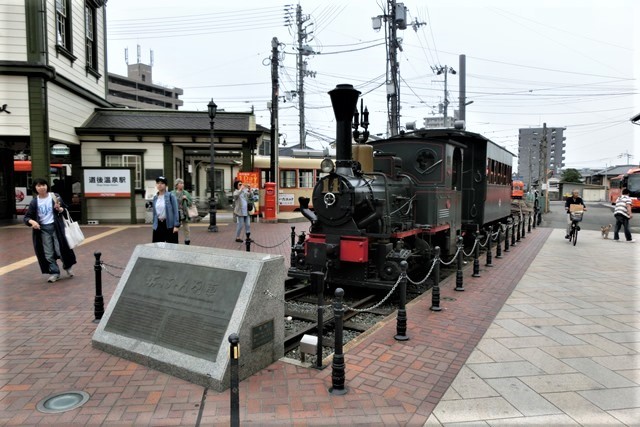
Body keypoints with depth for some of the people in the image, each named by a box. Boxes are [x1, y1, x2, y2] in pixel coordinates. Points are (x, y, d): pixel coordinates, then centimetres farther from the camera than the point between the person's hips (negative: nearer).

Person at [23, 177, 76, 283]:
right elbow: (27, 217, 4)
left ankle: (67, 267, 24)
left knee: (61, 249, -1)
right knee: (48, 253, 5)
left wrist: (59, 209, -17)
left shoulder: (55, 196, -2)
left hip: (56, 227, -2)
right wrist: (32, 222, -17)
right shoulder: (34, 202, 2)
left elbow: (65, 209, 5)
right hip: (43, 229, 2)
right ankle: (54, 273, 16)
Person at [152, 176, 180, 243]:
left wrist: (176, 225, -15)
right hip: (158, 225, 5)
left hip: (169, 225, -5)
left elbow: (175, 211, -9)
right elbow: (154, 213, 15)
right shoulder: (155, 198, 10)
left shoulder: (170, 196, -6)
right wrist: (154, 226, 13)